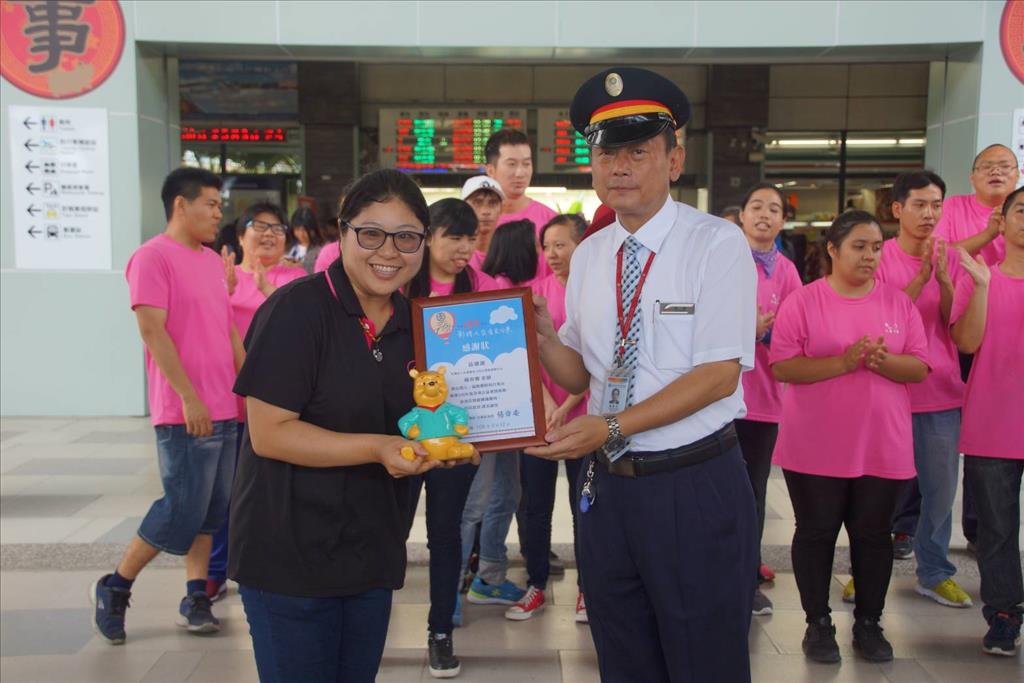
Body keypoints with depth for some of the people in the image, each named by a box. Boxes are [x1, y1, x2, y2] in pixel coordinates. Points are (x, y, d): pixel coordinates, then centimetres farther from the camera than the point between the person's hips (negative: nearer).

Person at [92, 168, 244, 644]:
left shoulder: (212, 260, 15)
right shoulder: (153, 256, -10)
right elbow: (152, 331, -17)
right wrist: (189, 397, -20)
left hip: (225, 410, 8)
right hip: (185, 414, -8)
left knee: (210, 511, 10)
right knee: (183, 511, -4)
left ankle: (196, 599, 20)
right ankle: (114, 588, 14)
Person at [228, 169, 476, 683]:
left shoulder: (415, 321, 4)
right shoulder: (296, 310, -17)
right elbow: (268, 432, -21)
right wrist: (377, 448, -28)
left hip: (374, 555, 7)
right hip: (291, 555, -7)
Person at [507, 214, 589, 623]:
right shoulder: (538, 291, 5)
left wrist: (566, 407, -14)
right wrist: (546, 403, -12)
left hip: (582, 416, -3)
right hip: (538, 415, 3)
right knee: (534, 505, 8)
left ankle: (587, 588, 21)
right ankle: (536, 586, 21)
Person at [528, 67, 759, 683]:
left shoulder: (717, 244, -10)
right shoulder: (588, 255, 8)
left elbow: (720, 374, -17)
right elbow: (579, 373, 11)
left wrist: (612, 427, -22)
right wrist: (543, 337, -9)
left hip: (696, 491, -5)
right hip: (609, 487, 6)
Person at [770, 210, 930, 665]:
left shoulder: (899, 303, 5)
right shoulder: (802, 302, -4)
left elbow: (921, 368, 3)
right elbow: (781, 367, -12)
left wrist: (882, 362, -17)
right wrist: (844, 361, -21)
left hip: (882, 445, 3)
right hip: (815, 447, -2)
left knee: (873, 534, 10)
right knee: (816, 533, 6)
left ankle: (869, 624, 26)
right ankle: (818, 623, 21)